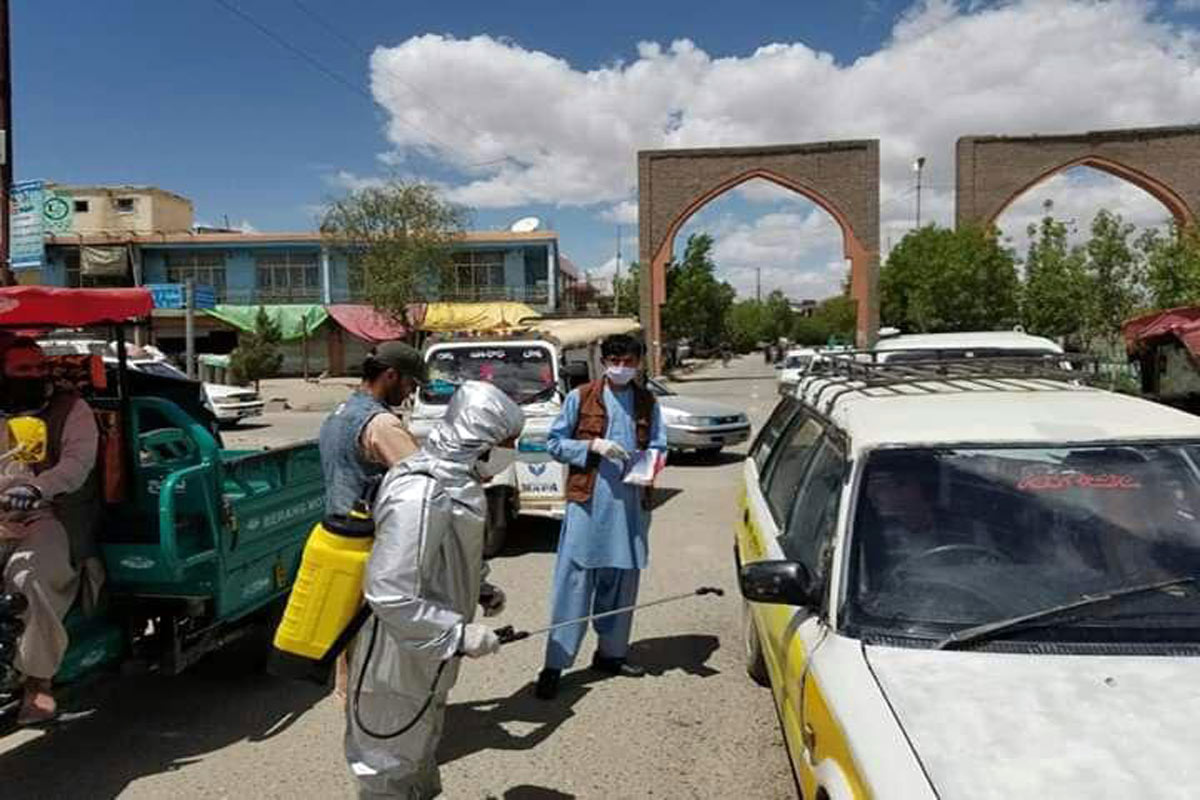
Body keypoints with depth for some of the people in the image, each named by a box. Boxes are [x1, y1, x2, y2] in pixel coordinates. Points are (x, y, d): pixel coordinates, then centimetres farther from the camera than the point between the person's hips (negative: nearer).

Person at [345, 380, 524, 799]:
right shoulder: (420, 496, -32)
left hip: (425, 658, 9)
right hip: (398, 664, -9)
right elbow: (389, 595, -33)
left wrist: (478, 590, 4)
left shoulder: (451, 479, 0)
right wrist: (460, 633, -28)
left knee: (420, 748, 30)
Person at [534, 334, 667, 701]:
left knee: (622, 579, 12)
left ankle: (611, 653, 28)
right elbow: (554, 442, 1)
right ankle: (555, 664, 1)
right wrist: (592, 446, -14)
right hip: (587, 501, -4)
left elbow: (659, 447, 10)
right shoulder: (580, 398, 0)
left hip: (630, 503, 4)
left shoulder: (647, 403, 9)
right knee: (574, 580, -4)